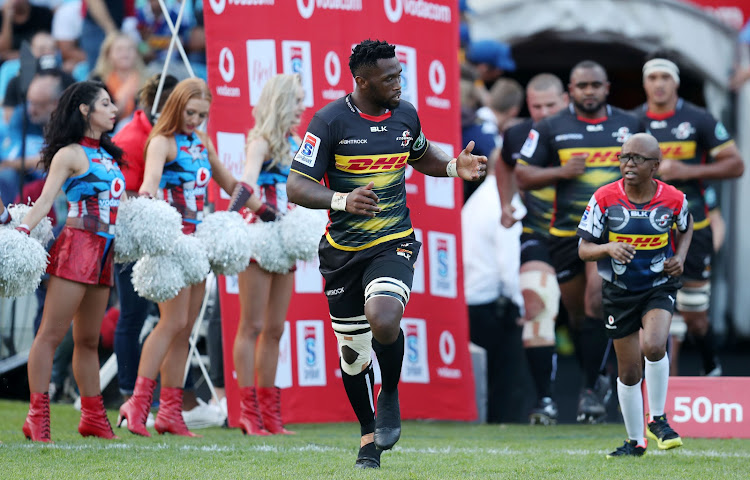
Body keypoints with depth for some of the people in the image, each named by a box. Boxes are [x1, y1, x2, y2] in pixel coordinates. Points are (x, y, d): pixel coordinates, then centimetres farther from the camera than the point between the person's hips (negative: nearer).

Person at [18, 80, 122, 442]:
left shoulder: (107, 154, 18)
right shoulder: (70, 154, -5)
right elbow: (45, 199, -14)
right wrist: (21, 232, -25)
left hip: (103, 254, 8)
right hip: (77, 246, -8)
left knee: (88, 339, 14)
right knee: (51, 333, -8)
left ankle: (93, 418, 20)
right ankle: (37, 417, -10)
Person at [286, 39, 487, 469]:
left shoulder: (405, 114, 3)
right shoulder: (331, 122, -11)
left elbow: (421, 156, 25)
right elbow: (296, 187, -13)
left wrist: (454, 166, 5)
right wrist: (342, 200, -29)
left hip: (394, 244, 1)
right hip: (343, 252, -1)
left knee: (383, 318, -28)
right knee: (353, 351, 8)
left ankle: (391, 394, 1)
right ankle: (369, 437, 29)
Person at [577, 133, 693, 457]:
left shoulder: (673, 199, -10)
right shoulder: (604, 198, -12)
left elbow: (686, 226, 14)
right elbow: (584, 249, -7)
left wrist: (680, 258, -3)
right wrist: (608, 248, -28)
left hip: (659, 287, -1)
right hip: (619, 292, 1)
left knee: (653, 346, -28)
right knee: (629, 371, 7)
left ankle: (657, 419, -7)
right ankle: (635, 441, 25)